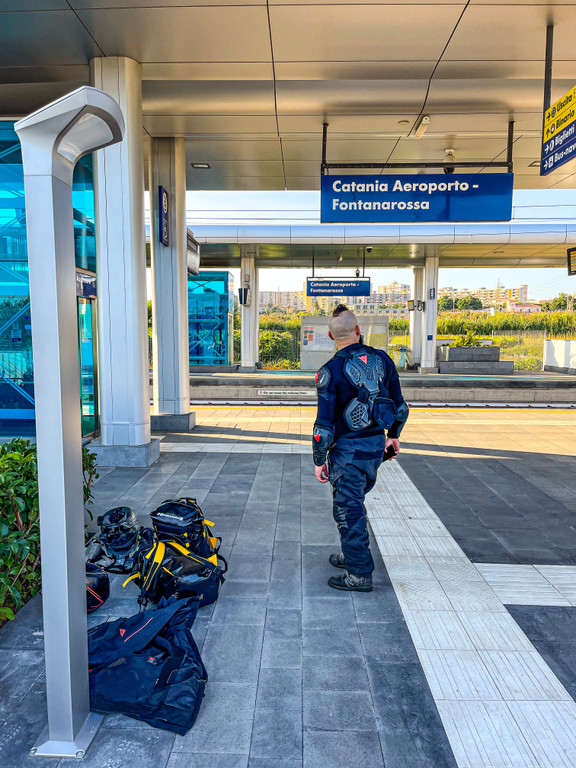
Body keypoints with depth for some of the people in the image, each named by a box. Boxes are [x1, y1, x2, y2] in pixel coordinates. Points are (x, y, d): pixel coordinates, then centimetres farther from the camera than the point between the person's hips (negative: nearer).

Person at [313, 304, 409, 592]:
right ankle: (351, 555, 38)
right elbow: (400, 406, 9)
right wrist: (393, 435, 24)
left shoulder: (331, 371, -17)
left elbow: (324, 425, -15)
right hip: (377, 445, 7)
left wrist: (319, 461, -4)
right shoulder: (382, 360, 0)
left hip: (348, 450, -7)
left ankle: (359, 574, 14)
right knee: (354, 502, 23)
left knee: (348, 510, 5)